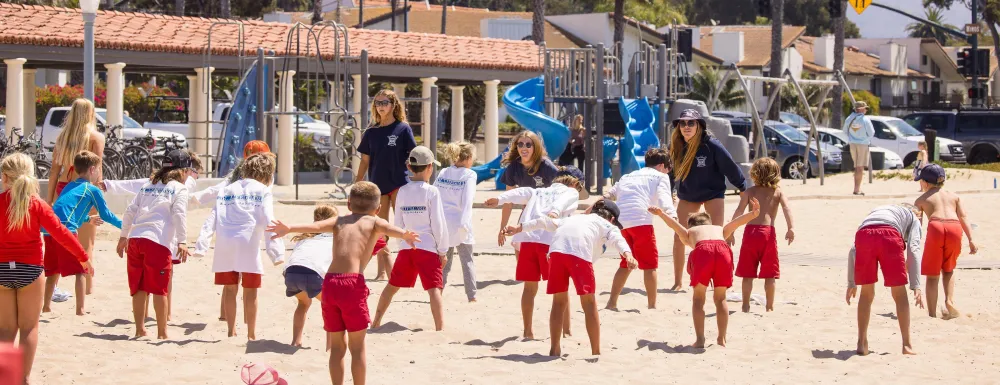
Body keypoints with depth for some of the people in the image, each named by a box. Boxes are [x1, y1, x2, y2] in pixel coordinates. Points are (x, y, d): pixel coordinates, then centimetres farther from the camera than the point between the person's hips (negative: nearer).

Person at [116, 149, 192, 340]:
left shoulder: (148, 186, 23)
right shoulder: (179, 189, 6)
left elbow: (130, 211, 19)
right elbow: (179, 215, -7)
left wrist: (123, 236, 24)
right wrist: (182, 241, -13)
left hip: (135, 239, 6)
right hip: (158, 240, -6)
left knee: (139, 288, 11)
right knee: (159, 289, -1)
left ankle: (139, 329, 16)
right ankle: (162, 332, 0)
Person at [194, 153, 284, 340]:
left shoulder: (227, 190, 19)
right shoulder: (263, 192, 6)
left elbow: (212, 219, 11)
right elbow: (268, 222, -6)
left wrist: (202, 245, 5)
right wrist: (276, 252, -10)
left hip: (224, 242, 4)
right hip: (248, 243, -4)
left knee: (230, 288, 12)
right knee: (250, 290, 5)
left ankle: (231, 331, 16)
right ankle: (251, 333, 7)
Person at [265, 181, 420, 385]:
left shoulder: (339, 221, 22)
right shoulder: (374, 222, 13)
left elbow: (315, 226, 2)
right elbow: (388, 229, -10)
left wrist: (290, 229, -12)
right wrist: (404, 235, -30)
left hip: (330, 283, 3)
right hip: (353, 283, -3)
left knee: (337, 346, 15)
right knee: (357, 347, 6)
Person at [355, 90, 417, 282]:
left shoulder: (403, 129, -2)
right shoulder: (371, 133, 8)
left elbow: (413, 156, -2)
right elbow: (365, 161, 11)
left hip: (399, 184, -4)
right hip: (378, 186, 4)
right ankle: (383, 271, 11)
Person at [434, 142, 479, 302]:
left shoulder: (443, 173, 6)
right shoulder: (469, 175, -7)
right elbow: (467, 200, -17)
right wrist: (463, 223, -22)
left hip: (442, 222, 4)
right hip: (459, 223, -4)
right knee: (467, 259, 8)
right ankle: (472, 295, 8)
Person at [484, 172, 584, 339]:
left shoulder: (538, 192, 32)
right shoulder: (571, 191, 21)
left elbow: (520, 193, 12)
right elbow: (563, 201, -3)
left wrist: (499, 199, -3)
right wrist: (555, 212, -23)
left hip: (526, 238, 3)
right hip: (550, 240, -3)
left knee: (530, 287, 11)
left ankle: (528, 331, 10)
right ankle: (566, 330, 8)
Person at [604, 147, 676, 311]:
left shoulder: (627, 176, 32)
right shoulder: (660, 176, 15)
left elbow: (608, 196, 32)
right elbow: (664, 198, -4)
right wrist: (673, 216, -18)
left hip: (620, 221, 6)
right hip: (640, 220, -6)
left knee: (626, 263, 19)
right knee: (650, 263, 4)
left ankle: (612, 302, 16)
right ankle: (652, 305, 1)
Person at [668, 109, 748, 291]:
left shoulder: (712, 145, -23)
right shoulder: (677, 146, -9)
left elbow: (730, 167, -15)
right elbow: (672, 170, 6)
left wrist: (743, 188, -9)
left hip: (713, 194, -4)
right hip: (687, 196, 4)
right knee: (678, 238, -2)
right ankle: (678, 281, 9)